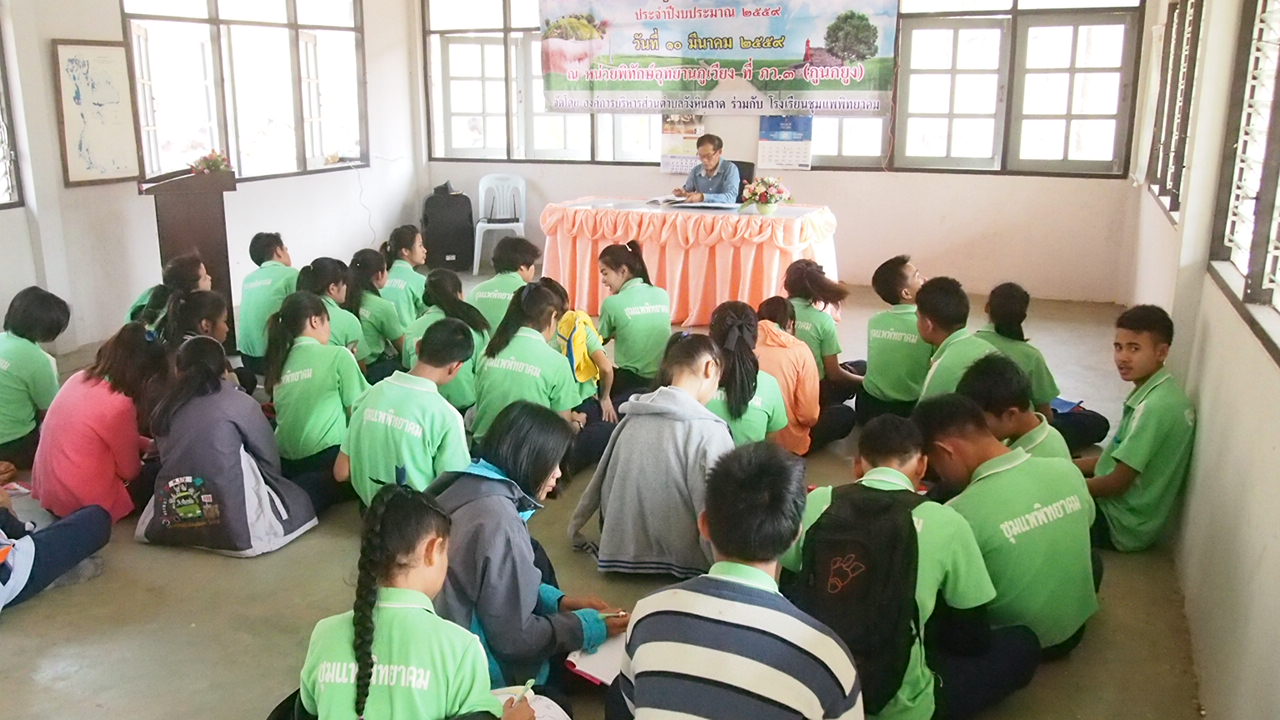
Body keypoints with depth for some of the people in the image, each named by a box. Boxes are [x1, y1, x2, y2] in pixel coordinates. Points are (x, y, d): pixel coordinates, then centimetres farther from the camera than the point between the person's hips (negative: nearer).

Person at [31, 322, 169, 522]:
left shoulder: (79, 379, -1)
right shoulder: (119, 405, -25)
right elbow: (130, 471, -9)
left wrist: (148, 444, 11)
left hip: (46, 492, 8)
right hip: (84, 505, -8)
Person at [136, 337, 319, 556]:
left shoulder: (164, 409, 11)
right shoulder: (240, 403, 1)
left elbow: (169, 462, 17)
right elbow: (271, 462, 9)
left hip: (169, 527, 2)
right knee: (319, 486, 19)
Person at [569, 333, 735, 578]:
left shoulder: (632, 418, 1)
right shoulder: (709, 431, -17)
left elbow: (599, 483, 11)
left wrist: (575, 531, 24)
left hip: (622, 555, 7)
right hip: (682, 565, -6)